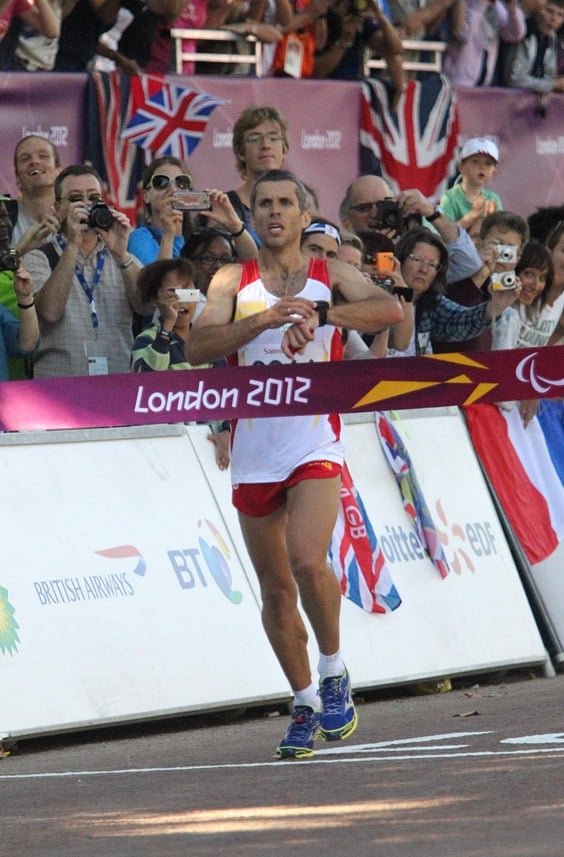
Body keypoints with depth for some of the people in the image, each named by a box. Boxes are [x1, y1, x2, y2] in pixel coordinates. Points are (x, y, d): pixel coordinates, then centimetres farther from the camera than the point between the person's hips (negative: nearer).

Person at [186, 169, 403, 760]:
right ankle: (305, 705, 22)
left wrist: (316, 313, -24)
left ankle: (333, 672, 0)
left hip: (315, 441, -3)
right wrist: (263, 320, -21)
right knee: (275, 587, 8)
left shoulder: (331, 277, 6)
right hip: (253, 450, 3)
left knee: (308, 562, -23)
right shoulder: (232, 282, 8)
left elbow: (391, 309, -12)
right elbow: (198, 348, -7)